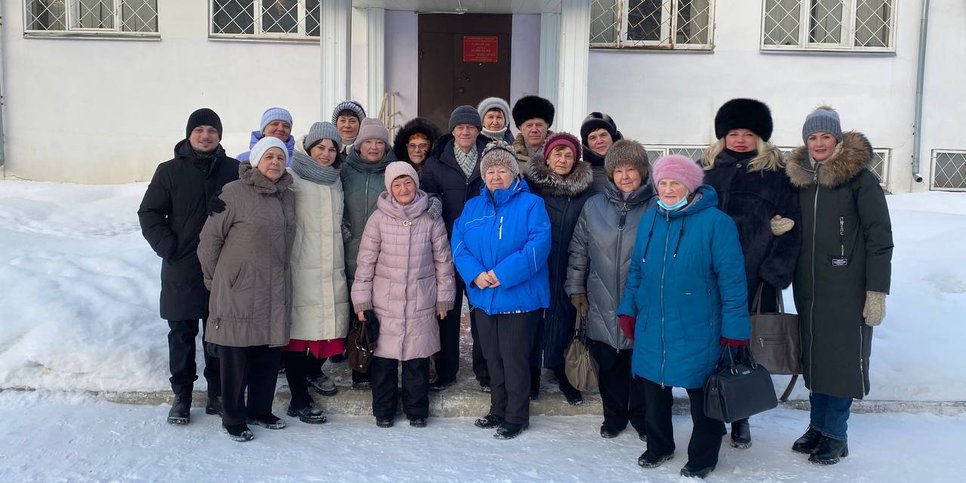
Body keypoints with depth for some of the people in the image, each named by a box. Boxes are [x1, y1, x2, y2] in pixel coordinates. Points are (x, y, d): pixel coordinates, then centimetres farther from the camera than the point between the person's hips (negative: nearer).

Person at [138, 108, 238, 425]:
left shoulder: (233, 170, 2)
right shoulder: (170, 171, 0)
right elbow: (149, 213, 2)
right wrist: (168, 247, -9)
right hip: (181, 271, 0)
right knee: (181, 334, 7)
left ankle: (217, 393, 22)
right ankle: (181, 395, 20)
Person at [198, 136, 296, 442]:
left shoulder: (287, 197, 10)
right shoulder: (235, 193, -10)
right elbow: (210, 237, -6)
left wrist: (278, 273, 15)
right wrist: (215, 279, 1)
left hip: (275, 291, 6)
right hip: (238, 291, -6)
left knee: (270, 354, 13)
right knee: (236, 356, 3)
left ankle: (260, 410, 29)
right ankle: (234, 418, 16)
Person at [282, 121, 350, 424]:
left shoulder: (335, 179, 18)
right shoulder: (293, 176, -4)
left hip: (332, 268, 6)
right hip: (300, 267, -6)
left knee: (331, 323, 7)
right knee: (298, 328, -4)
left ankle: (313, 369, 35)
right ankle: (299, 401, 6)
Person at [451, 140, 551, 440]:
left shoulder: (531, 205, -4)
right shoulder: (472, 207, 11)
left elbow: (539, 244, -17)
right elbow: (458, 242, 3)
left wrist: (503, 274, -23)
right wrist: (475, 273, -15)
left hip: (519, 296, -5)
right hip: (483, 297, 5)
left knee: (514, 358, 1)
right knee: (492, 357, 16)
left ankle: (516, 416, 16)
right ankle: (498, 410, 31)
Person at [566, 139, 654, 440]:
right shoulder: (594, 206, 5)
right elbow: (578, 250, 10)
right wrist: (576, 289, 8)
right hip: (602, 304, 2)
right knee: (608, 364, 12)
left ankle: (642, 418, 30)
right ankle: (614, 416, 31)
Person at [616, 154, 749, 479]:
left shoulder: (715, 222, -12)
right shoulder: (649, 220, 5)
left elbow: (732, 279, -12)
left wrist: (735, 327, -13)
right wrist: (628, 308, 9)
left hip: (697, 331, -5)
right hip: (651, 327, 5)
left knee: (702, 393, 9)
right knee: (653, 390, 16)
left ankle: (702, 458, 29)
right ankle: (658, 446, 38)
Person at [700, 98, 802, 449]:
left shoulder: (775, 173, 2)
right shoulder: (706, 169, 9)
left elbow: (789, 226, -1)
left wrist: (775, 274, -8)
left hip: (753, 278, -1)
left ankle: (740, 417, 22)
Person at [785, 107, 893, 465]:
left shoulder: (859, 177, -9)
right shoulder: (799, 177, 7)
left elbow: (880, 237, -10)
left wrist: (877, 291, -14)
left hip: (846, 287, -5)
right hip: (808, 286, 5)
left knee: (842, 358, 1)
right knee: (813, 355, 12)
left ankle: (835, 435, 14)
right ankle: (818, 426, 26)